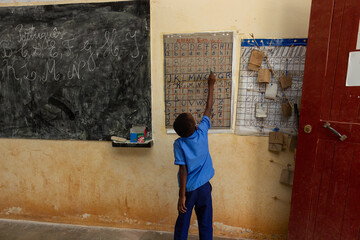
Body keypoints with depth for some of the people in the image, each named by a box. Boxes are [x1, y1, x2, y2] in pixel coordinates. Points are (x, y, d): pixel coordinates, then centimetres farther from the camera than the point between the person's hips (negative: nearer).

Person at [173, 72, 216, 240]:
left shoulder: (179, 144, -17)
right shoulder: (202, 132, -13)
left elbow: (183, 171, -18)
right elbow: (208, 109, 0)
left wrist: (182, 196, -10)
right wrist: (211, 85, 10)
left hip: (188, 189, -1)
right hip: (204, 187, 2)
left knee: (182, 224, 17)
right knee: (205, 225, 16)